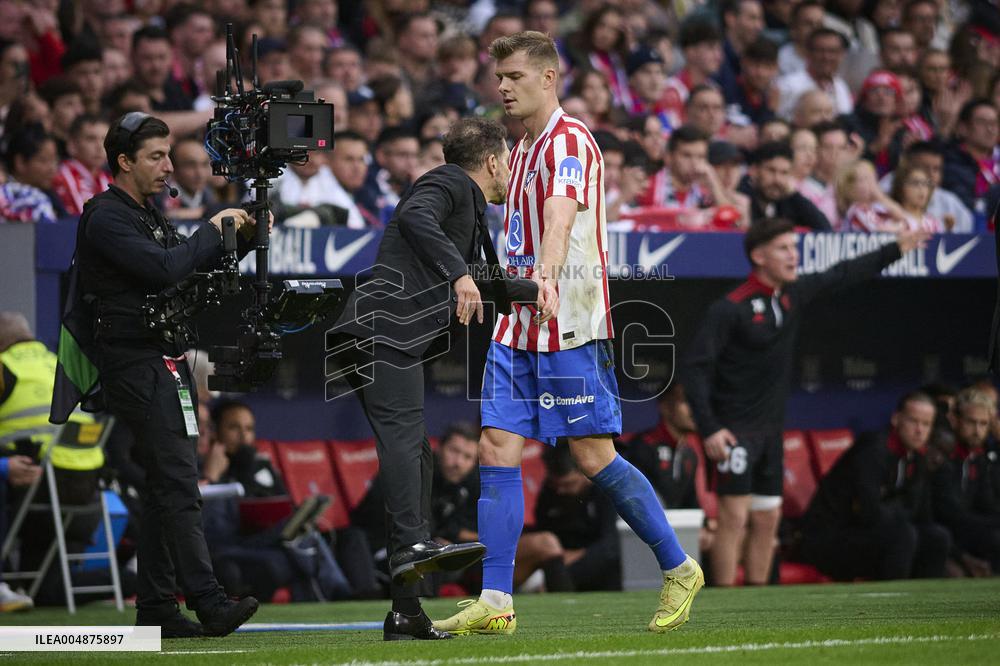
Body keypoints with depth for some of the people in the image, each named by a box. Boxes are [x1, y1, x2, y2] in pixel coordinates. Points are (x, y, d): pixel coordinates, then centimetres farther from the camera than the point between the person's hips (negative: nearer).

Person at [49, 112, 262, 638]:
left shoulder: (148, 217, 20)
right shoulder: (105, 219, -11)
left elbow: (196, 269, 21)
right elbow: (163, 268, -24)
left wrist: (243, 238, 5)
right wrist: (213, 230, -12)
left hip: (167, 367, 10)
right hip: (137, 369, -10)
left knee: (165, 487, 9)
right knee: (178, 485, -16)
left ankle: (156, 609, 11)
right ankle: (208, 603, -22)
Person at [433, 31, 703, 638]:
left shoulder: (569, 140, -12)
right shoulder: (524, 147, 17)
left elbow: (561, 216, -32)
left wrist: (548, 280, -47)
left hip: (570, 325, -9)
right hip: (519, 327, 9)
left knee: (594, 456, -5)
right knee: (498, 452, -1)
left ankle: (679, 570, 11)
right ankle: (496, 604, -3)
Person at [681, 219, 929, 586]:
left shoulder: (793, 295, 6)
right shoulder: (730, 309, -16)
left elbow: (840, 276, 22)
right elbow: (694, 367, -17)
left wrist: (894, 250, 26)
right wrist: (709, 428, -23)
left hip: (770, 429, 8)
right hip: (734, 431, -8)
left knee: (767, 520, 10)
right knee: (734, 518, -11)